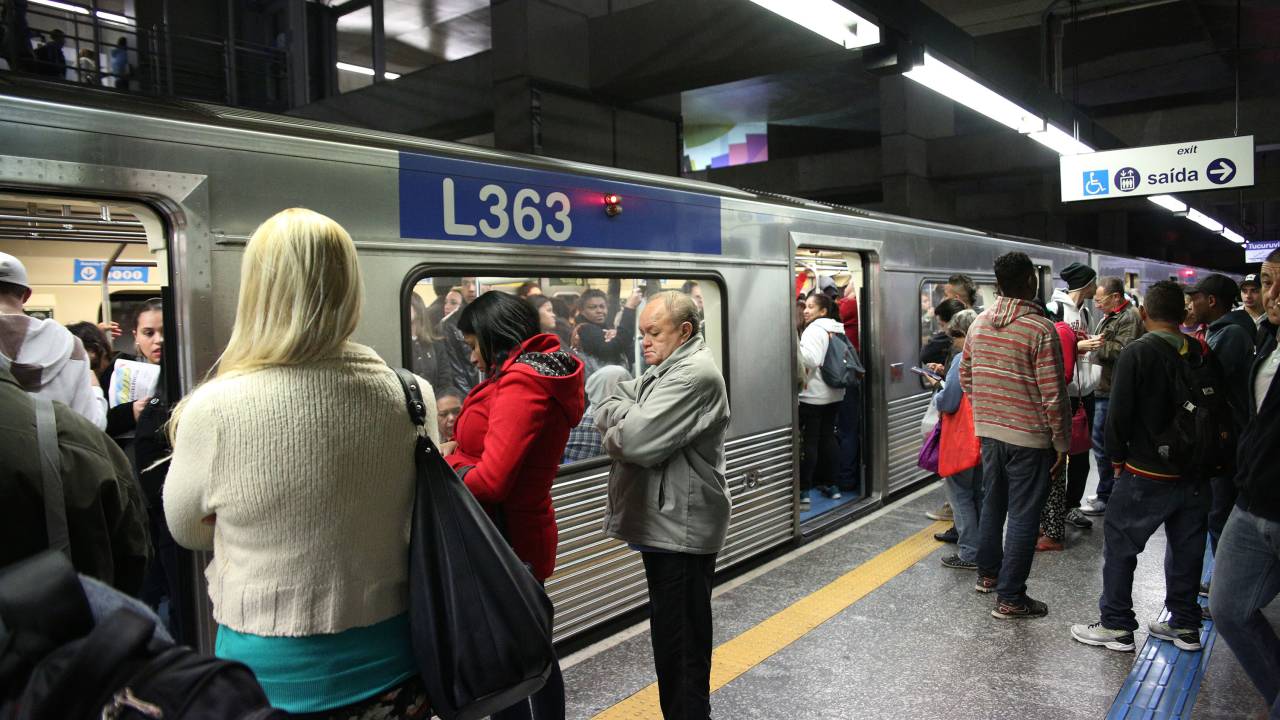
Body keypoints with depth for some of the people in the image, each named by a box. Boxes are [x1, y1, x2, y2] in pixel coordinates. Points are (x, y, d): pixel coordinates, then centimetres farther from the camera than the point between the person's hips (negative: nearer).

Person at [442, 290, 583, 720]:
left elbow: (489, 481, -23)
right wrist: (462, 452, 1)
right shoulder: (548, 374, 10)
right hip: (529, 534, 10)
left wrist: (443, 466, -6)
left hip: (504, 543, -10)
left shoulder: (521, 383, -19)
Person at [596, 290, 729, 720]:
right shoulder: (662, 370, 15)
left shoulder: (695, 374, -18)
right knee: (668, 631, 21)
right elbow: (604, 412, 9)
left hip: (681, 527, -10)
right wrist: (630, 417, -11)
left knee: (681, 640, 0)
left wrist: (615, 431, -6)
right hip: (662, 522, 10)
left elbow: (637, 441, -25)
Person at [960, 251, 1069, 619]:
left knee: (992, 503, 21)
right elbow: (1053, 395, -16)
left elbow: (965, 376, 11)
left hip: (988, 431, 6)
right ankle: (1010, 598, 9)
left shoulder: (979, 324, 2)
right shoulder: (1041, 329, -17)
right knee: (1023, 515, 3)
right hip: (1029, 437, -6)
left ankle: (988, 574, 37)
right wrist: (1062, 443, -7)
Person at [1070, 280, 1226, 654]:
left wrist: (1117, 459, 0)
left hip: (1147, 475, -5)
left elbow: (1119, 414, -14)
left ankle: (1116, 626, 11)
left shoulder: (1136, 354, -14)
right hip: (1195, 473, 6)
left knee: (1119, 545, 6)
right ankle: (1185, 625, 28)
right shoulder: (1202, 354, 0)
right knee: (1186, 549, 16)